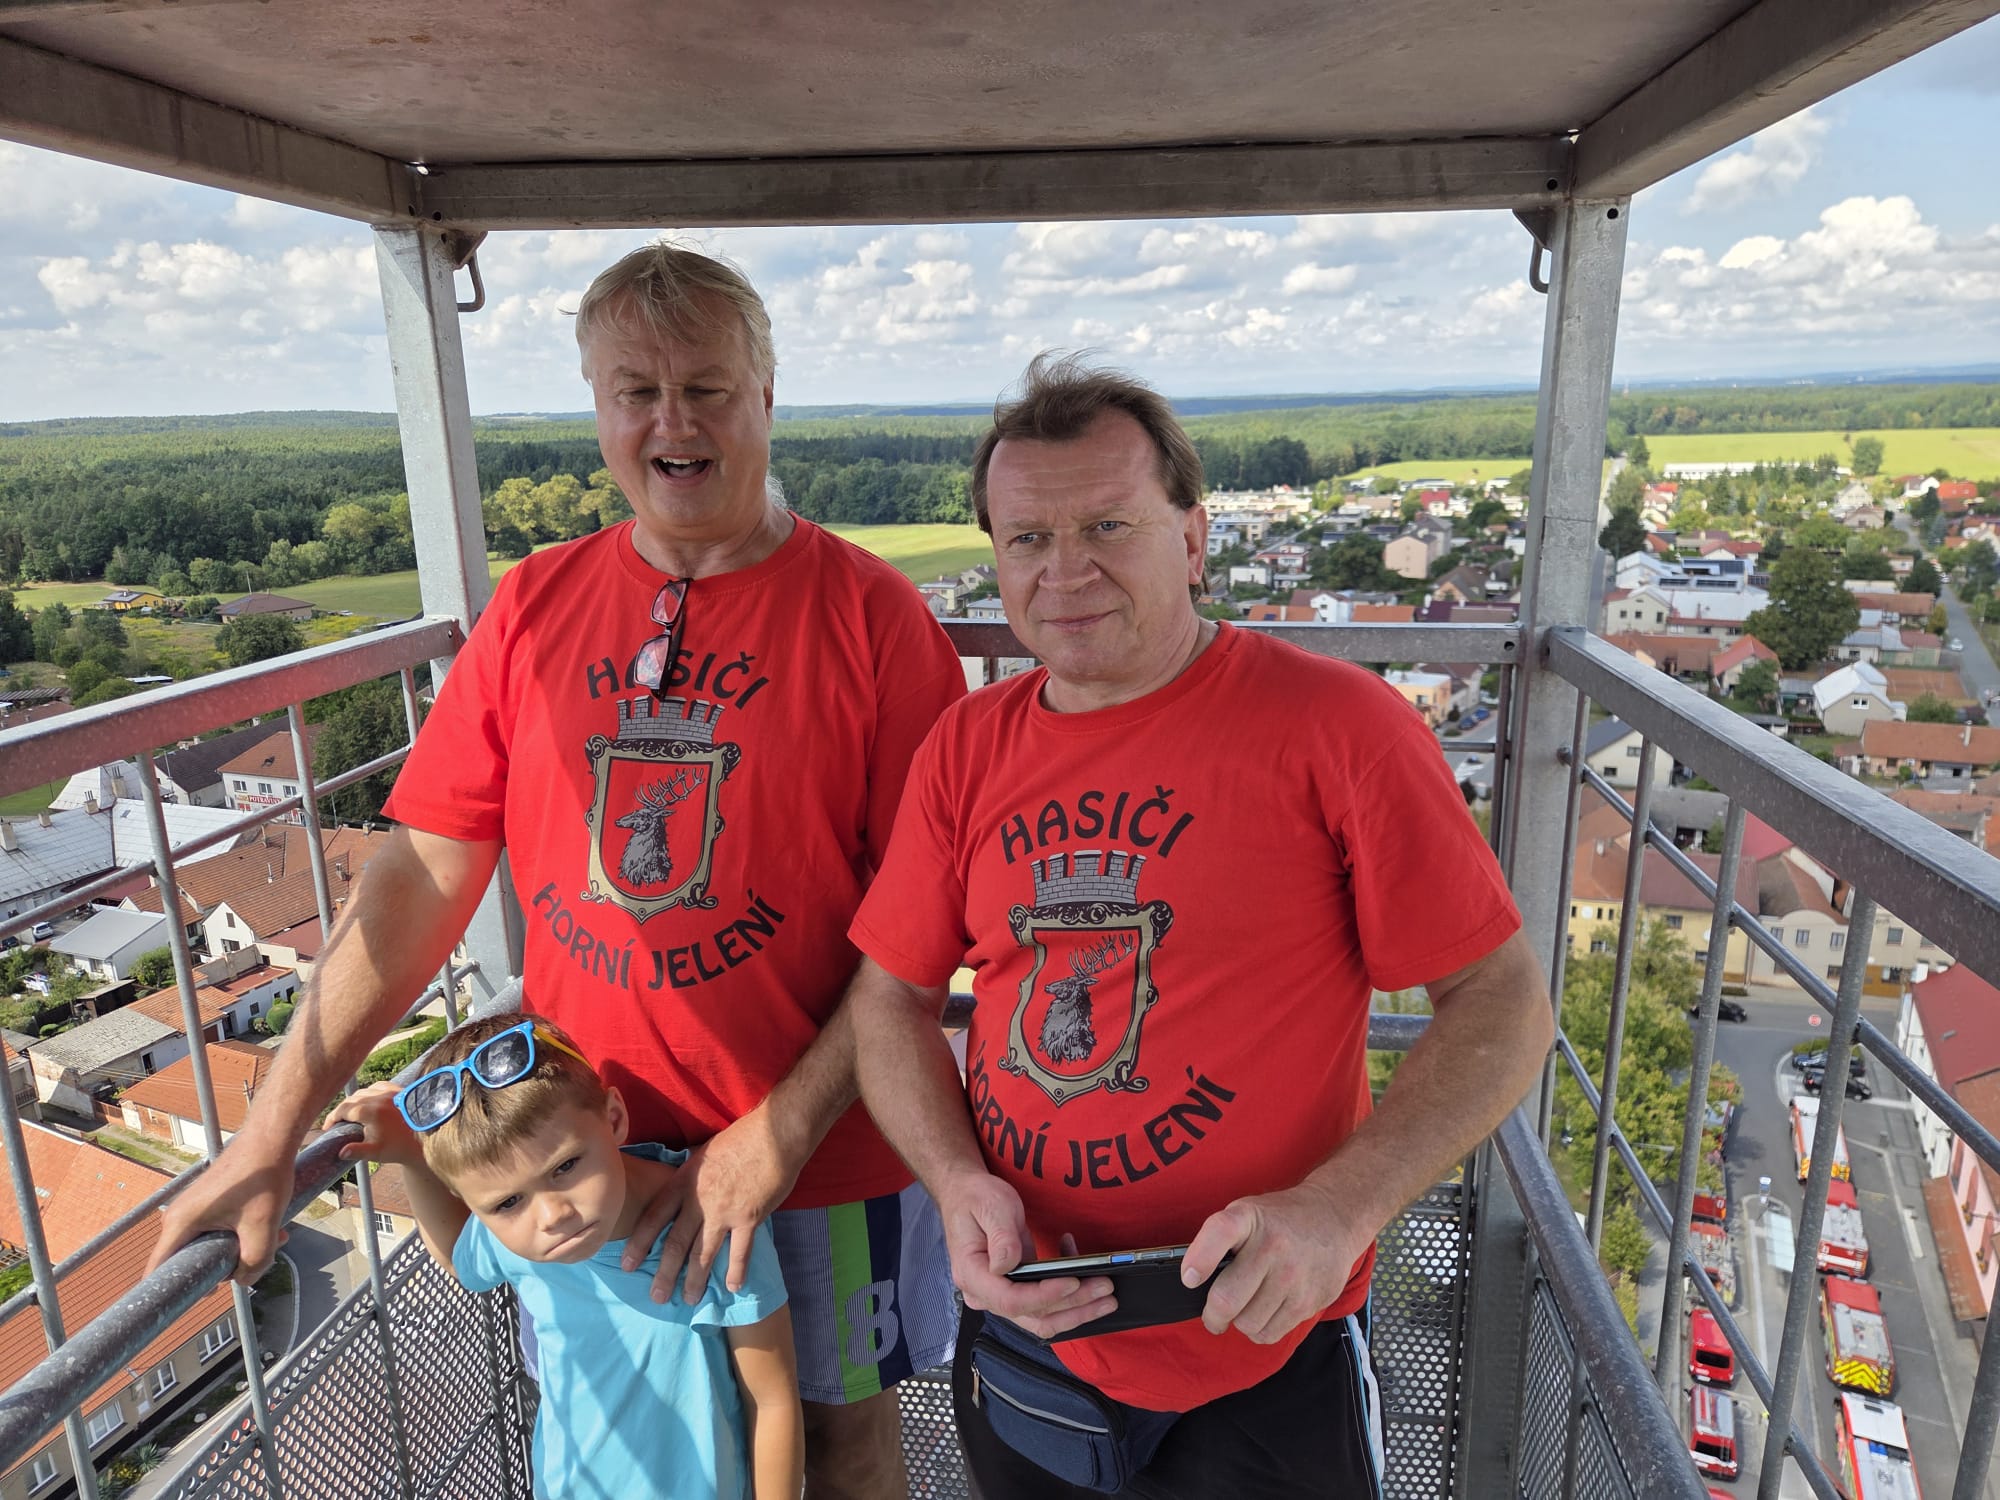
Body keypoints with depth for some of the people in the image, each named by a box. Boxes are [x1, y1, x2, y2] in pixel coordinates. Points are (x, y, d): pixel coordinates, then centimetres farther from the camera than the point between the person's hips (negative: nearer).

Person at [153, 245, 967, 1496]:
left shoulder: (870, 611, -12)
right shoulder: (536, 606, -1)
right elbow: (424, 874, -2)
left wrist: (787, 1127, -17)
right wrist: (270, 1136, -4)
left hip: (822, 1143, -2)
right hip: (587, 1149, 3)